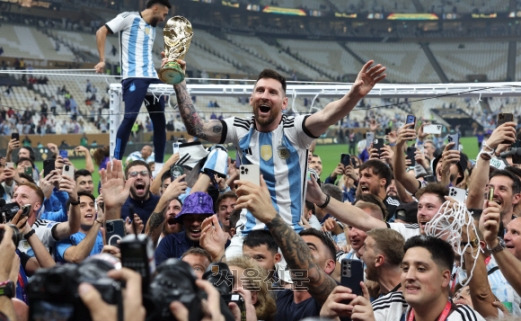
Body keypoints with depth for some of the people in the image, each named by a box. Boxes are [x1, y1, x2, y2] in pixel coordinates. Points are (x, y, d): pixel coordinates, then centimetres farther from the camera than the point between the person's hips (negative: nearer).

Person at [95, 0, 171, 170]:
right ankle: (115, 161, -12)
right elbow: (101, 32, -4)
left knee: (159, 121, 3)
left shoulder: (152, 28, 21)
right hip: (134, 77, -8)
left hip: (152, 78, 8)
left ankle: (159, 165, 10)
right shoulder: (129, 18, -1)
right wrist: (102, 60, -9)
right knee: (130, 117, -18)